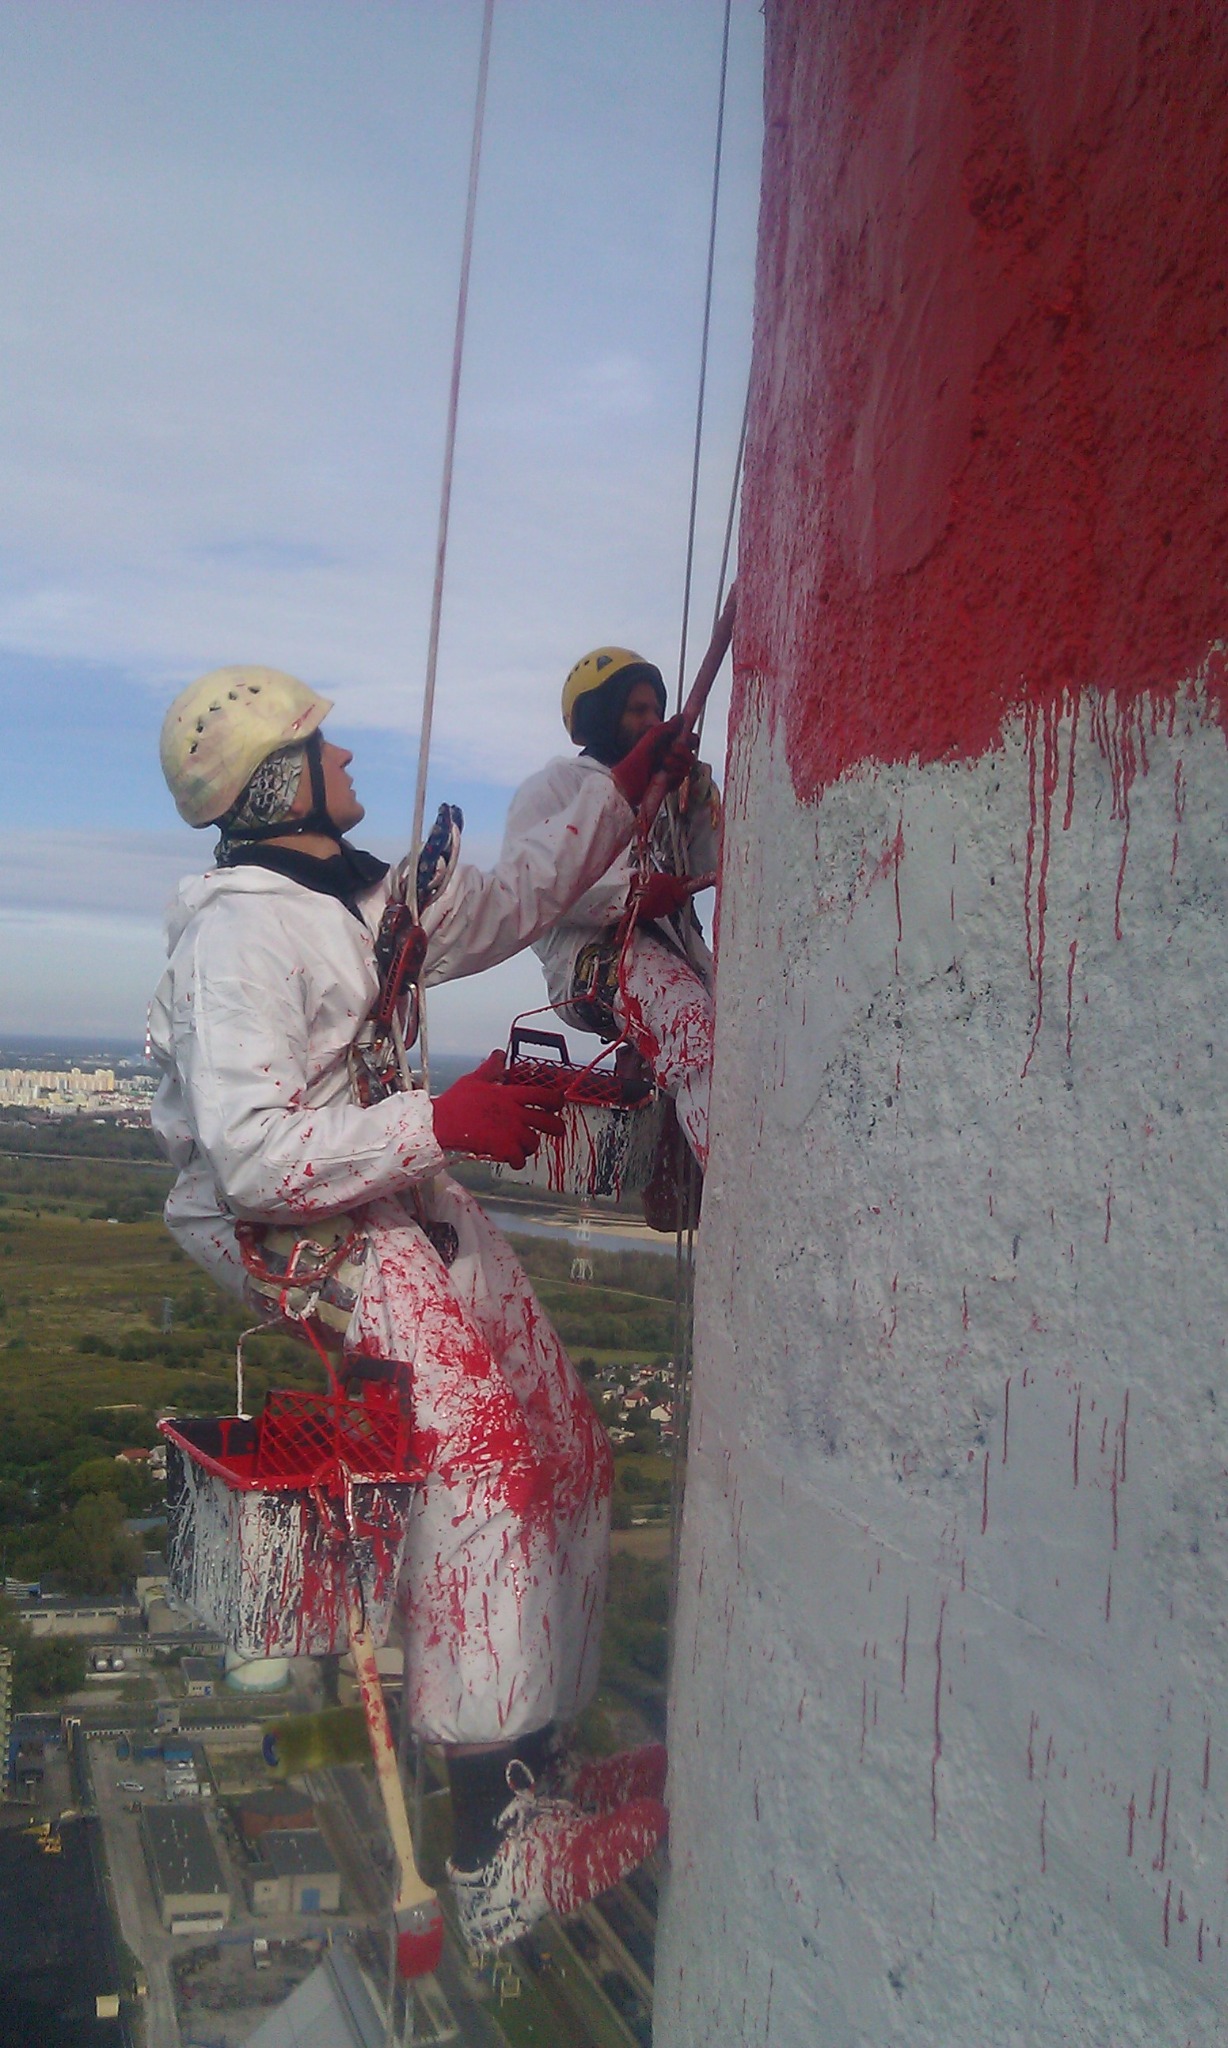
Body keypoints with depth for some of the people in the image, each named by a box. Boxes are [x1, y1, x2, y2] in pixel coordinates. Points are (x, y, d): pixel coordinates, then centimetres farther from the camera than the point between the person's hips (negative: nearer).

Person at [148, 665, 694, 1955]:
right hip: (296, 1237, -9)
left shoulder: (356, 896, 11)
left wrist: (626, 791, 19)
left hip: (400, 1209, 9)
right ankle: (494, 1855, -14)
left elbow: (503, 906, 23)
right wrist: (443, 1118, -25)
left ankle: (533, 1766, 17)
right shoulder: (242, 932, -18)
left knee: (562, 1446, 4)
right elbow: (249, 1155, -26)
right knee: (480, 1447, -22)